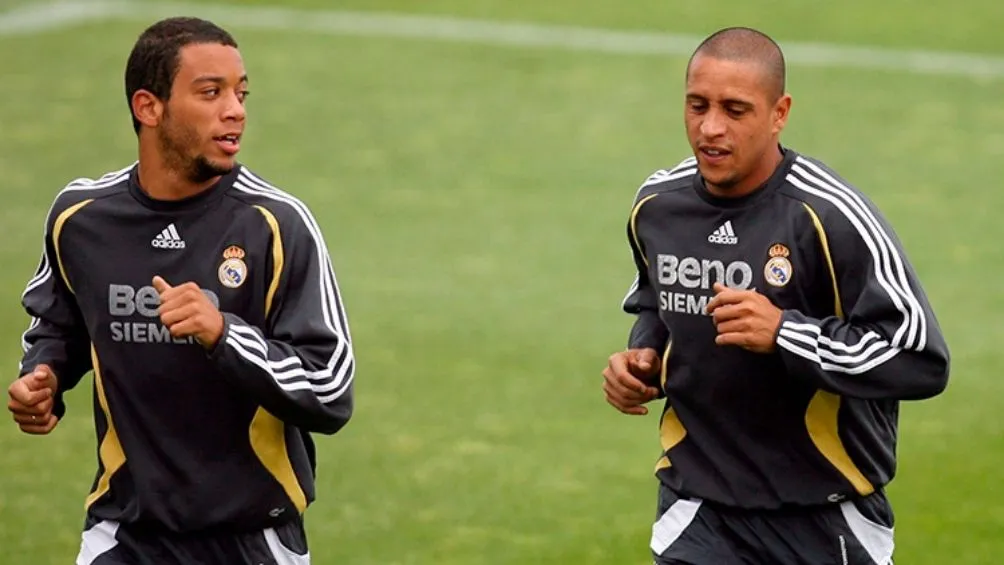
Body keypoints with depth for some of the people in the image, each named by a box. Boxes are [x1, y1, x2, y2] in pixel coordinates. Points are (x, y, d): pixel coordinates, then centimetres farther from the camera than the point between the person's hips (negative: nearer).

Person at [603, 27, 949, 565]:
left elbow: (922, 360, -20)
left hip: (826, 520, -3)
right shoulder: (657, 205, 1)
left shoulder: (830, 216, -18)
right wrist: (642, 357, 1)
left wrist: (783, 334, -28)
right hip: (698, 510, 3)